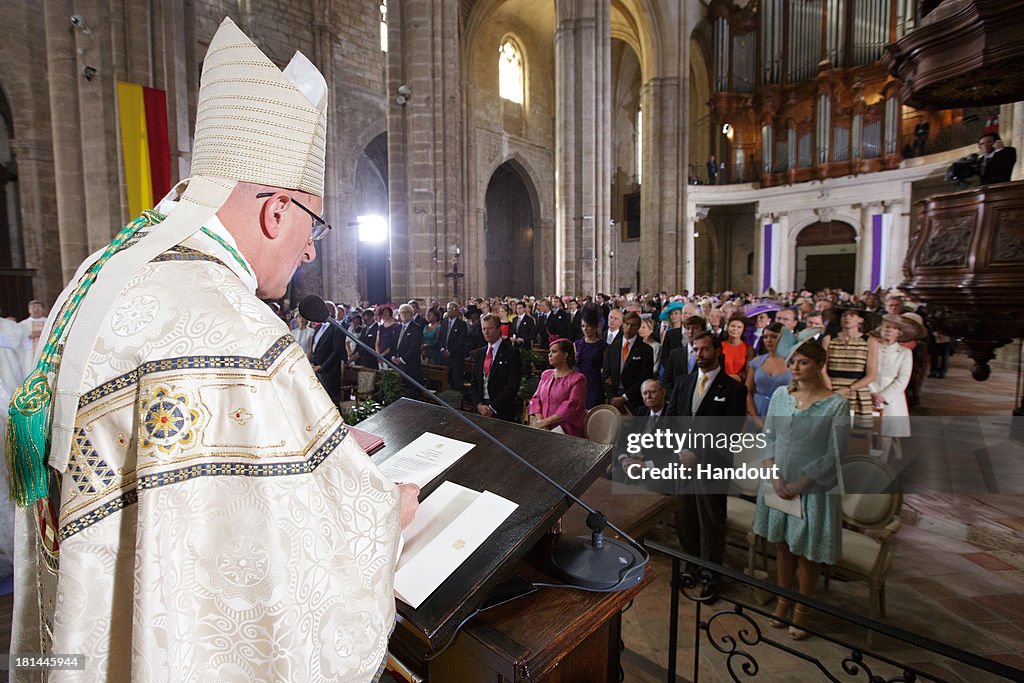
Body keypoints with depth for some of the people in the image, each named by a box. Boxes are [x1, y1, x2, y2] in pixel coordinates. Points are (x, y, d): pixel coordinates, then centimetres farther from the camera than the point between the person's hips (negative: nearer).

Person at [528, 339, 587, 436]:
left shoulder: (578, 379, -3)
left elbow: (571, 407, -12)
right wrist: (539, 419, -5)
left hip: (566, 432, -4)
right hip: (544, 428, 5)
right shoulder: (546, 374, 16)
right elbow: (536, 398, 13)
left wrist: (546, 421, -14)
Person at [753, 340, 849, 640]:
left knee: (806, 551, 10)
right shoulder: (780, 394, 0)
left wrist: (799, 484, -14)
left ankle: (802, 609, 30)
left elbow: (834, 454, -11)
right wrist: (774, 476, -9)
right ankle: (783, 600, 35)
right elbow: (769, 437, 3)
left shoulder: (837, 404, -11)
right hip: (777, 484, 4)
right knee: (782, 544, 16)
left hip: (812, 488, -3)